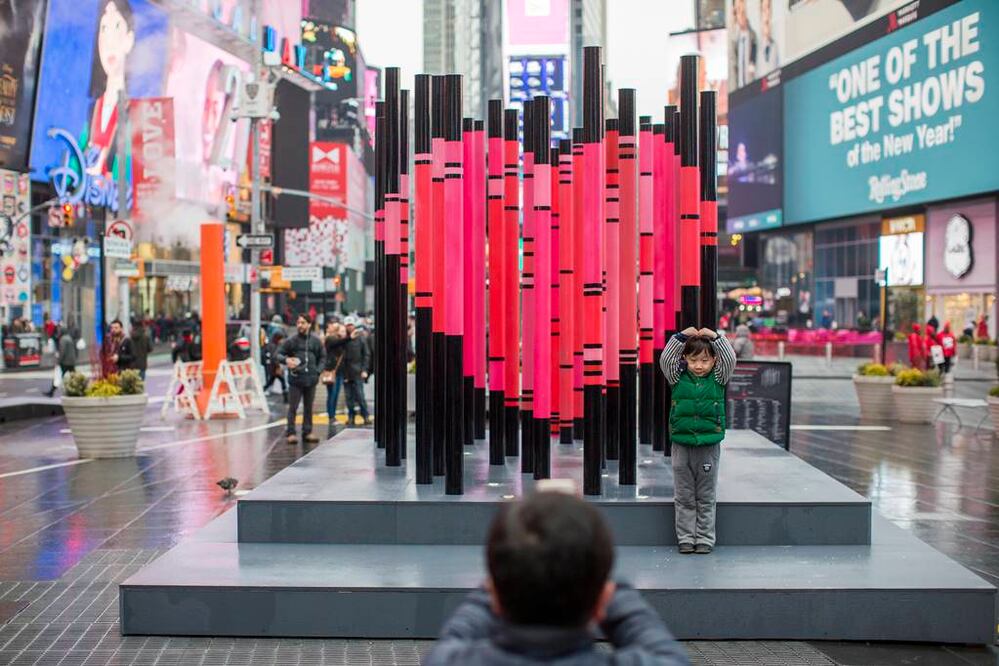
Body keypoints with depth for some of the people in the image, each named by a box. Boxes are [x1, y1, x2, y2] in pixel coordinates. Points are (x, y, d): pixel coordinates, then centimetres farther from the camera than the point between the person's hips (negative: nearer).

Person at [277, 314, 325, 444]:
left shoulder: (316, 341, 7)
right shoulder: (291, 341, -1)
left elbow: (321, 358, 17)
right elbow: (278, 354, 1)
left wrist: (317, 371, 4)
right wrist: (286, 360, -19)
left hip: (311, 380, 3)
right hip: (295, 379, -3)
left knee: (308, 408, 10)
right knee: (293, 407, -3)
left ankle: (307, 432, 18)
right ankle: (291, 433, 2)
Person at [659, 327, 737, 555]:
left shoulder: (718, 378, 1)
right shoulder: (678, 378, 1)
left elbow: (730, 359, -12)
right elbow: (665, 359, -11)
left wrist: (715, 337, -17)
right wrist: (681, 337, -18)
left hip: (709, 445, 0)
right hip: (682, 444, 1)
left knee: (706, 497, 7)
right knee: (684, 497, 7)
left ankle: (705, 539, 16)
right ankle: (686, 539, 15)